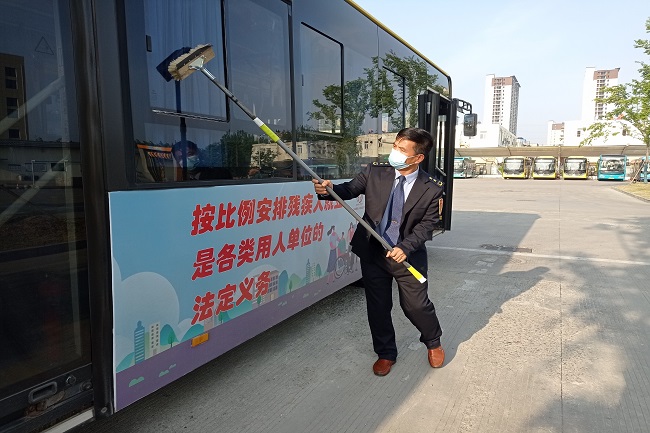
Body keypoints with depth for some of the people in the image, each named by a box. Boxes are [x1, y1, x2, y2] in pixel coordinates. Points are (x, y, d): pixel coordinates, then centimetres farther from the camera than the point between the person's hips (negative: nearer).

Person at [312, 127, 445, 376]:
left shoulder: (431, 189, -10)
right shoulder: (375, 172, -5)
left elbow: (427, 224, -9)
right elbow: (350, 189, -1)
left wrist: (405, 247, -23)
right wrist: (329, 190, -23)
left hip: (407, 255, -2)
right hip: (373, 253, 2)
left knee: (416, 305, 8)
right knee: (378, 307, 11)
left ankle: (433, 343, 40)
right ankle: (385, 353, 34)